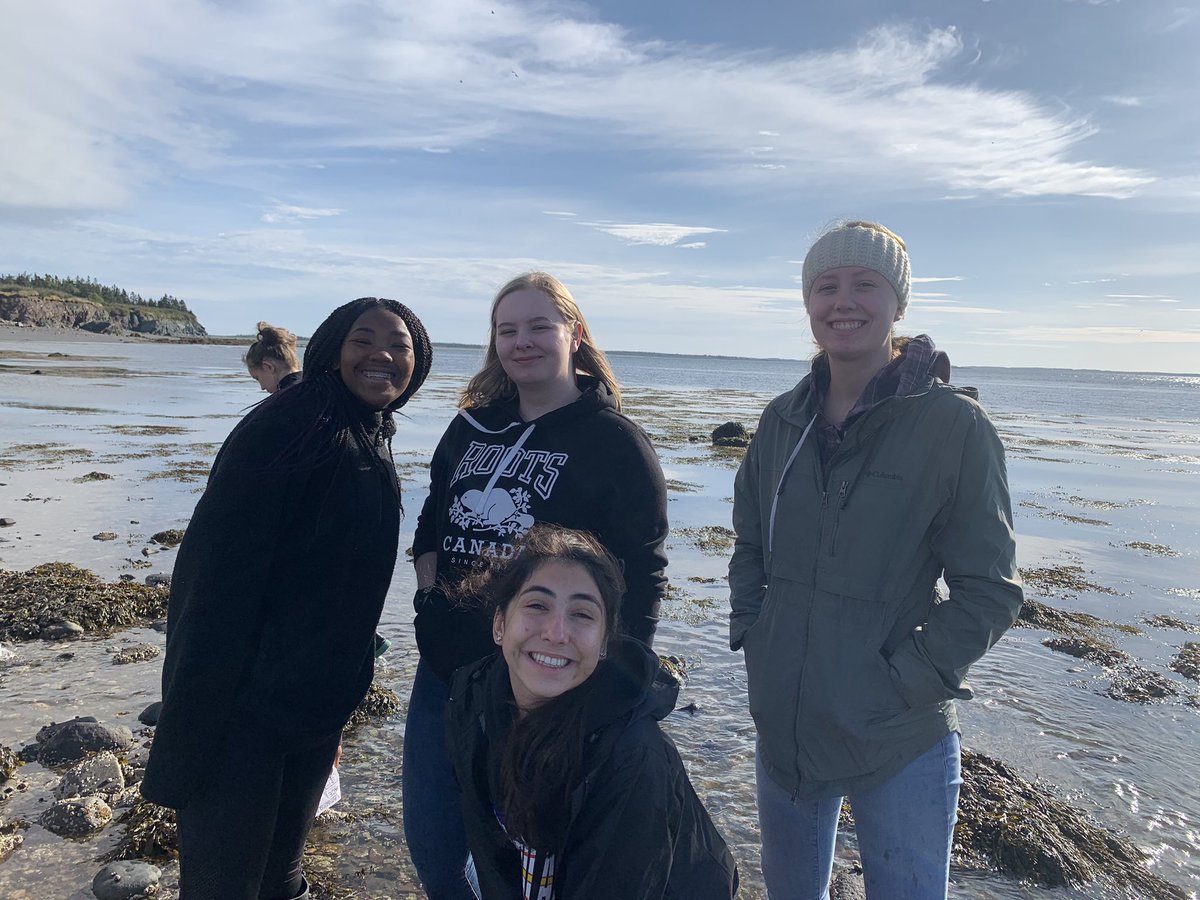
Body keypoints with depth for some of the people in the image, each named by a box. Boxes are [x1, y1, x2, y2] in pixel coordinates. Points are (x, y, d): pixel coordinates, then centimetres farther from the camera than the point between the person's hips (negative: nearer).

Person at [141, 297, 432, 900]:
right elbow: (216, 572, -23)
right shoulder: (287, 426, -19)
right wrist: (192, 729, -23)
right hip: (247, 707, -7)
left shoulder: (373, 440, 6)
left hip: (320, 705, 8)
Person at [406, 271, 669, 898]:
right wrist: (429, 577, 2)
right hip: (445, 670, 6)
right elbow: (432, 518, 19)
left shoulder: (614, 442, -10)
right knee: (428, 837, 17)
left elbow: (640, 576, -11)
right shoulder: (471, 428, 7)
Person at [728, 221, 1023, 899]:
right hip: (782, 723, 5)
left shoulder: (953, 424, -13)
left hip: (898, 744, -4)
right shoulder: (784, 420, 2)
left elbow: (990, 589, -11)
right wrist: (750, 633, 2)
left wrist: (904, 680, -15)